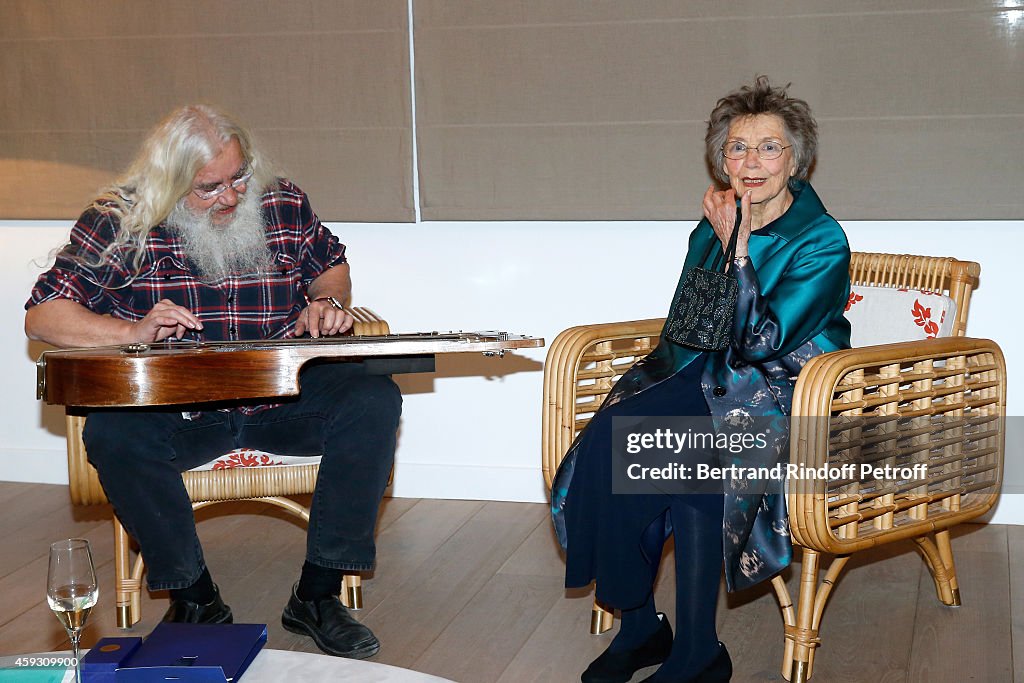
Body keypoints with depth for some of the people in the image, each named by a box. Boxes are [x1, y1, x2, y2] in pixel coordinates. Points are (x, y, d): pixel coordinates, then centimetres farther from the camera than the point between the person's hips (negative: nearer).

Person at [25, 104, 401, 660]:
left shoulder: (284, 207, 2)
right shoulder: (119, 224, -5)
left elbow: (332, 264, 22)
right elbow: (42, 317, -6)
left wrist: (327, 302, -3)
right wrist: (133, 332, -22)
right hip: (174, 413, -2)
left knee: (373, 400, -24)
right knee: (111, 432, -32)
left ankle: (318, 594, -17)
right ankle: (194, 596, -14)